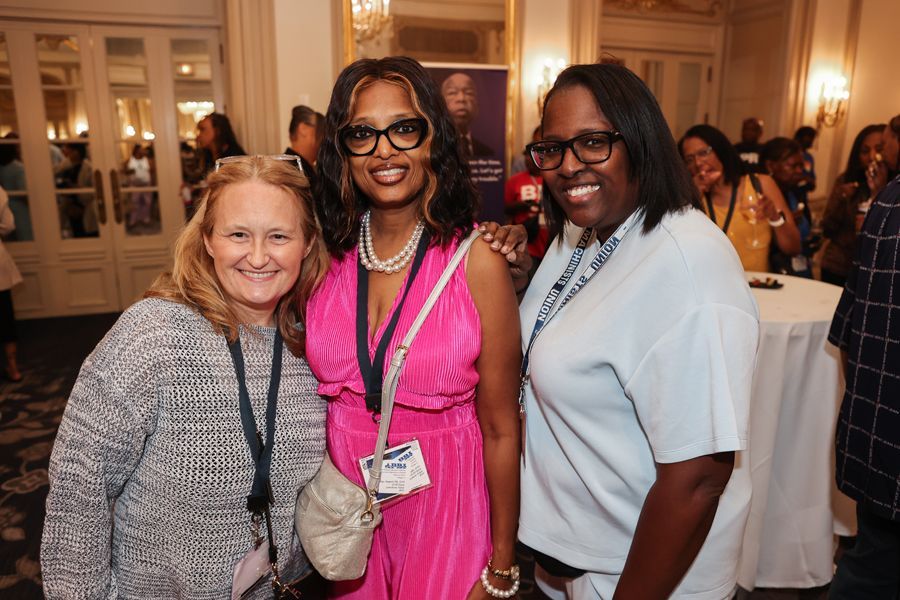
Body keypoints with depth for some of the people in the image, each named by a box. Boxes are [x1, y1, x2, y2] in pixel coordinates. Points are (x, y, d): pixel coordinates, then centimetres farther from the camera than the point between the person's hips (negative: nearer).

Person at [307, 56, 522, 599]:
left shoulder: (477, 262, -16)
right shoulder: (326, 254, -6)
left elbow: (500, 430, -11)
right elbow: (313, 396, 6)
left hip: (444, 505, -3)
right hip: (342, 496, 4)